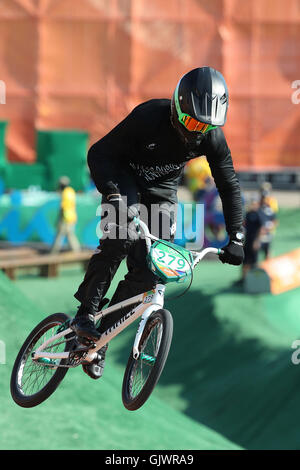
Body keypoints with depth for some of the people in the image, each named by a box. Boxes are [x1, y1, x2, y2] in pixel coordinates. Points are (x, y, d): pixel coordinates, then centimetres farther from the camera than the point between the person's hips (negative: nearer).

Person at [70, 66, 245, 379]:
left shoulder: (212, 138, -20)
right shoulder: (149, 116, -31)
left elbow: (229, 186, -6)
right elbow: (98, 154, -25)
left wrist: (235, 238, -10)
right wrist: (113, 194, -40)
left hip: (162, 192, 4)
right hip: (125, 179, -3)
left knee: (148, 273, -11)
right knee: (121, 238, -34)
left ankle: (102, 335, 2)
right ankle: (85, 313, -23)